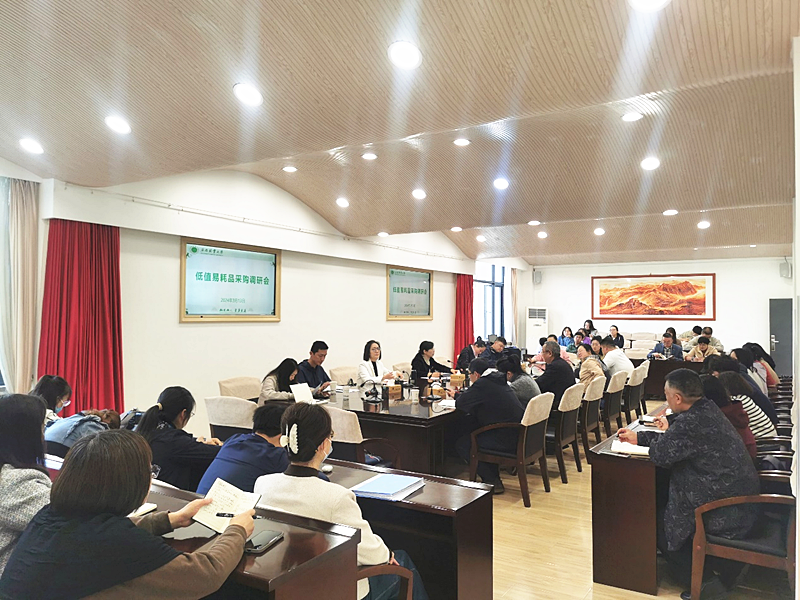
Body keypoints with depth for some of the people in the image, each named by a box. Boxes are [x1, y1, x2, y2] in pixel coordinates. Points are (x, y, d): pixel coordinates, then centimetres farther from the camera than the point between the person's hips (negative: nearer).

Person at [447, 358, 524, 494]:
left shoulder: (482, 384, -13)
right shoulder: (499, 381, 14)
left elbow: (461, 404, -8)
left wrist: (457, 396, 14)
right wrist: (457, 394, 34)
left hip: (507, 441, -9)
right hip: (518, 434, 9)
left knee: (461, 444, 1)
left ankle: (493, 482, 5)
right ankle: (493, 476, 26)